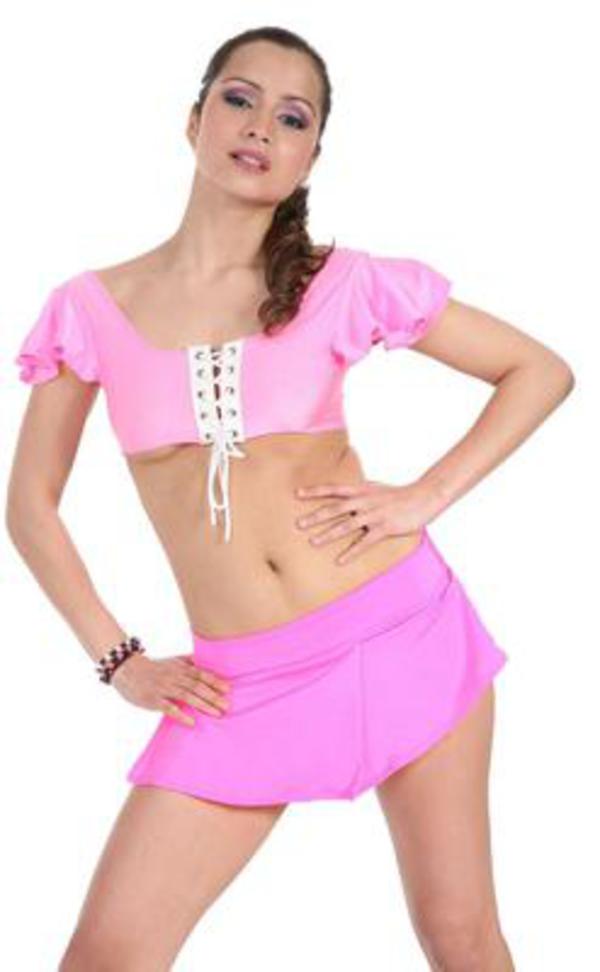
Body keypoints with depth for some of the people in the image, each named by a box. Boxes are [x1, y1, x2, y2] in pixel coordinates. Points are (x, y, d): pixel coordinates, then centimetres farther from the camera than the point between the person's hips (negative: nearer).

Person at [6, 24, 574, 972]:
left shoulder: (344, 283, -2)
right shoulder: (91, 308, 1)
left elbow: (542, 370, 6)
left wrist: (427, 495, -5)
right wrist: (120, 660, 1)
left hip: (405, 627, 0)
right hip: (244, 682, 1)